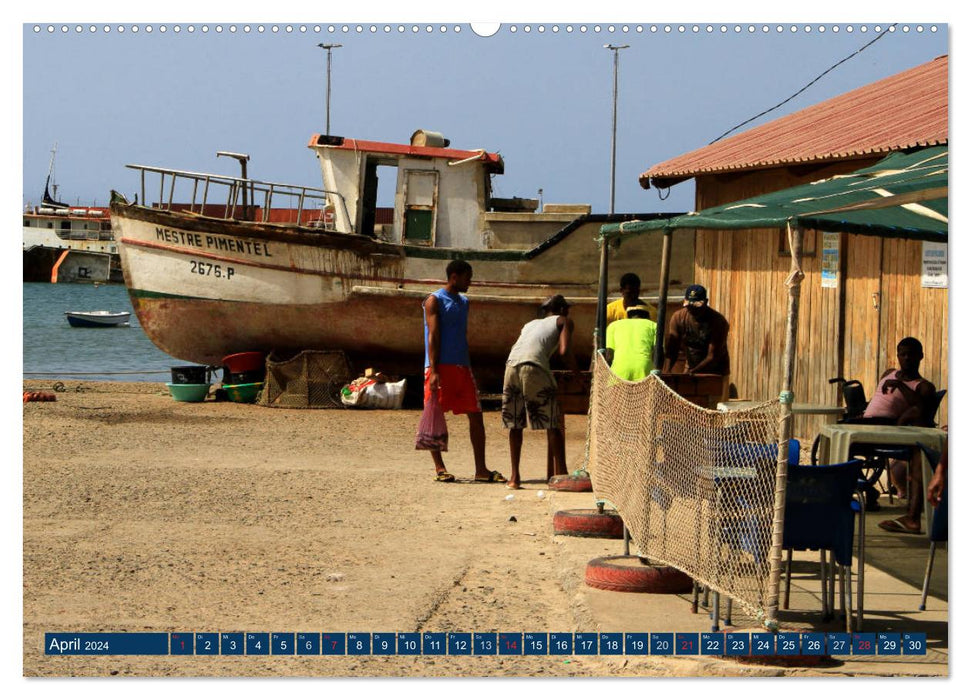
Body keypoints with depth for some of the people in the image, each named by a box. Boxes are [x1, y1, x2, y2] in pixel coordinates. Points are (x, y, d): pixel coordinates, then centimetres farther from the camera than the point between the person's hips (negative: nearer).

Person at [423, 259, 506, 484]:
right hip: (440, 366, -7)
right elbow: (433, 336, -10)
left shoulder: (463, 302, 19)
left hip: (461, 366, 7)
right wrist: (433, 371, -17)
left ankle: (481, 469, 3)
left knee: (476, 416, 1)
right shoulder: (434, 301, -3)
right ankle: (439, 468, 4)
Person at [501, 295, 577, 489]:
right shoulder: (563, 321, 21)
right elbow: (564, 351, 5)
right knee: (554, 424, 4)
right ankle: (560, 474, 1)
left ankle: (514, 477, 12)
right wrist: (577, 373, 17)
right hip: (534, 367, -5)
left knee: (514, 424, 15)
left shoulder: (529, 324, 36)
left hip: (511, 365, 5)